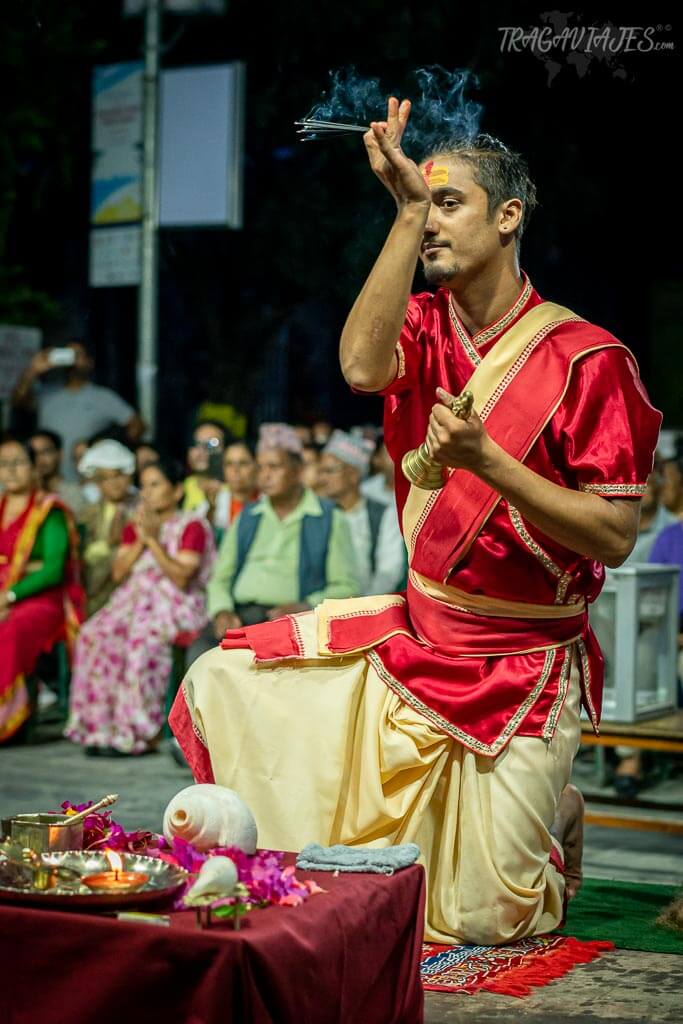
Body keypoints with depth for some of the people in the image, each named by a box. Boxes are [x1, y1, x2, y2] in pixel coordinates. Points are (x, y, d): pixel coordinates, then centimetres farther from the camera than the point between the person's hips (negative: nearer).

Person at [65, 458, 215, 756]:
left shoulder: (192, 527, 3)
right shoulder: (133, 527, 22)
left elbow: (181, 577, -9)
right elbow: (118, 573, 11)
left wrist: (153, 540, -9)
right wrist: (139, 541, -1)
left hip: (174, 604, -5)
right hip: (133, 599, 5)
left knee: (143, 640, -37)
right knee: (95, 635, -26)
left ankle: (139, 731, -31)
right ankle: (101, 727, -25)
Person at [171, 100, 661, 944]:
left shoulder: (586, 359, -13)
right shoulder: (423, 325, 1)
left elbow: (614, 538, -16)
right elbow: (362, 366, -23)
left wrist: (486, 460, -27)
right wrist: (406, 208, -24)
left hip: (521, 667, -5)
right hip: (418, 630, 5)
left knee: (478, 919, -2)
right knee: (223, 683, -5)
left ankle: (550, 815, 32)